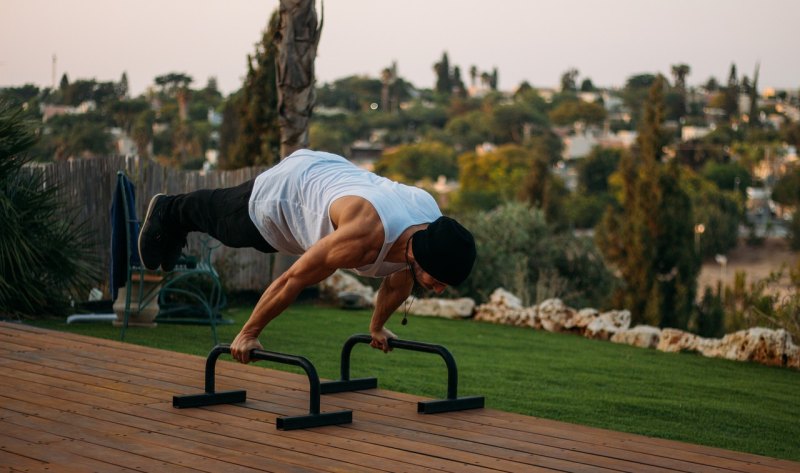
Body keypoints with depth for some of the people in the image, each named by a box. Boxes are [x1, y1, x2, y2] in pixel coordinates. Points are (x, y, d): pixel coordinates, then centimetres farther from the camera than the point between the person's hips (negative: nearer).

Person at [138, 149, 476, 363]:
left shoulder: (431, 222, -27)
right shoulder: (363, 237, -49)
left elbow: (400, 278, -4)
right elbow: (294, 279, -37)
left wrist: (377, 326, 11)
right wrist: (248, 334, -25)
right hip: (285, 190, -6)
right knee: (221, 219, 25)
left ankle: (175, 220, 59)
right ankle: (168, 213, 55)